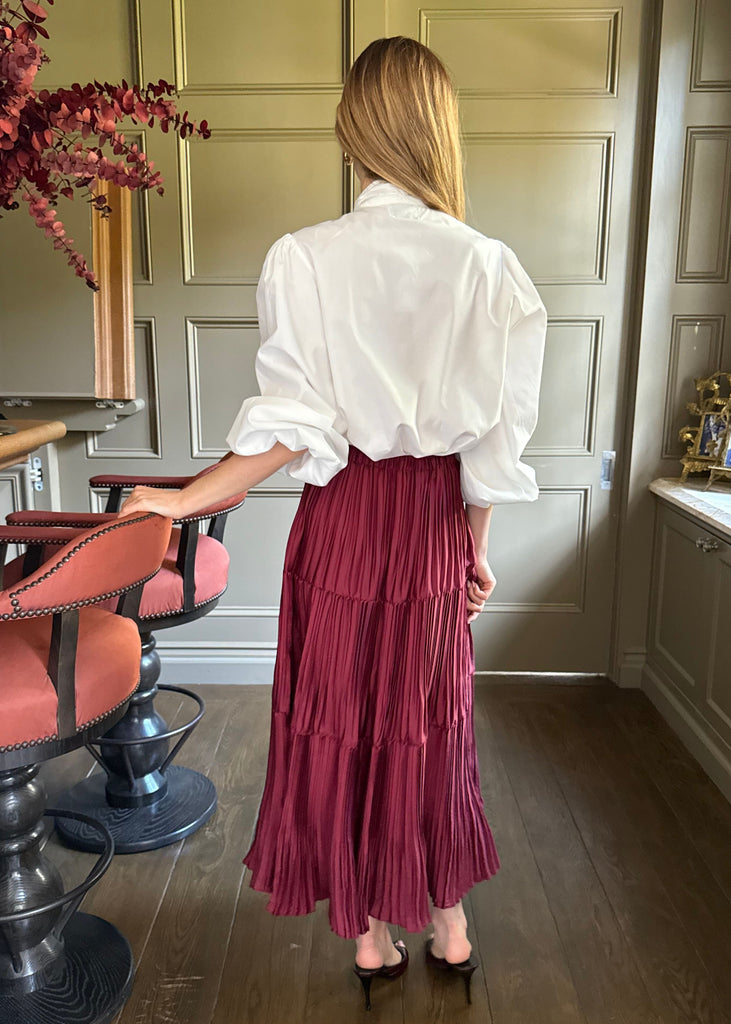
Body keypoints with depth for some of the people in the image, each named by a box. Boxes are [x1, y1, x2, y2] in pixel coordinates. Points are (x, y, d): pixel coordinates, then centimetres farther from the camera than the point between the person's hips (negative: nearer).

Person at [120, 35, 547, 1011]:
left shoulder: (303, 257, -9)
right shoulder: (487, 265, -4)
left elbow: (293, 425, -12)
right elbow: (496, 435, -3)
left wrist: (187, 498, -2)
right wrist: (477, 550, 8)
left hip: (344, 512, -1)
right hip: (437, 521, 2)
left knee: (341, 717, 15)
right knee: (429, 719, 18)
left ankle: (371, 935, 32)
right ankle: (448, 927, 36)